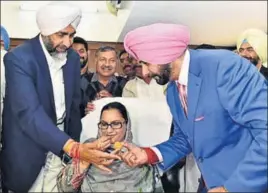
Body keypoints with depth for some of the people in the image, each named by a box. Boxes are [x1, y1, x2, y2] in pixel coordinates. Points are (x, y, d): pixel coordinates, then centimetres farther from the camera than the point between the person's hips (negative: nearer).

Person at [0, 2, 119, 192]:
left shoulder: (73, 58, 0)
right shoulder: (19, 58, -18)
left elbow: (74, 105, 6)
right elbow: (28, 112, -30)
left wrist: (75, 145, 2)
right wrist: (72, 147, -41)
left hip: (60, 149, 4)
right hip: (28, 152, -4)